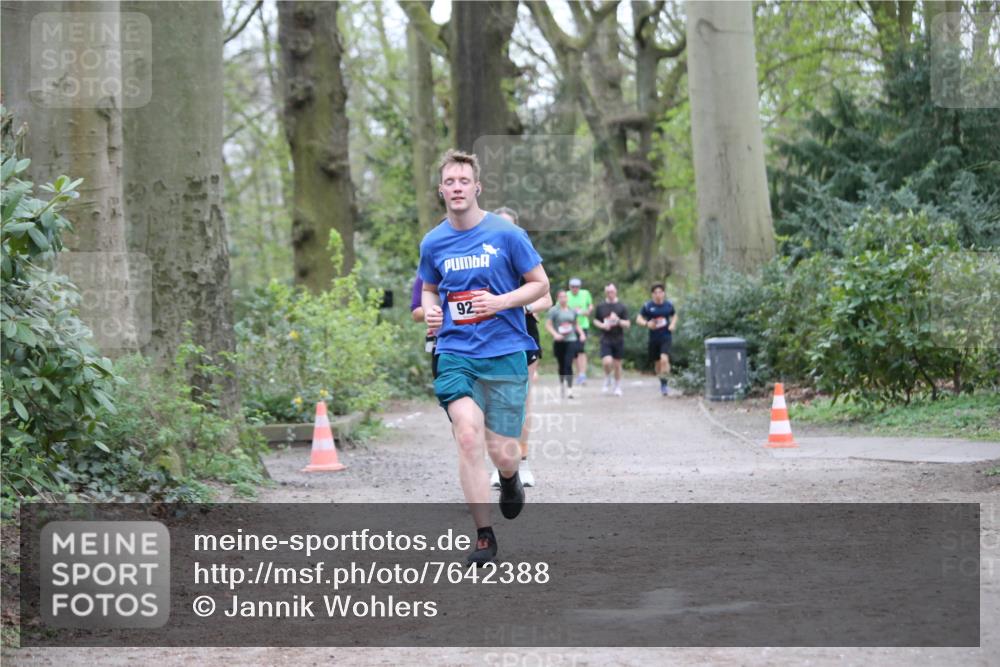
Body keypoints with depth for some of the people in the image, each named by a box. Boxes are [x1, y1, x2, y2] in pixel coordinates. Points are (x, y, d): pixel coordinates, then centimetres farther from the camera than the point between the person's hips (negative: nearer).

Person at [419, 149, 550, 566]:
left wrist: (501, 301, -14)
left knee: (502, 452, -2)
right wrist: (430, 310, 1)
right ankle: (484, 536, -8)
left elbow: (540, 284, 2)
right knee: (468, 437, -17)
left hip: (505, 353, -2)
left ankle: (510, 480, 38)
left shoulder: (506, 234, -4)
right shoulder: (433, 243, 6)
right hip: (455, 353, 2)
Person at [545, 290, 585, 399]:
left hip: (571, 341, 1)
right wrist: (555, 334, -19)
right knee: (561, 365, 9)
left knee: (568, 365, -12)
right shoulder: (554, 311, -1)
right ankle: (562, 385, 33)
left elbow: (577, 324, 23)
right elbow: (548, 325, -4)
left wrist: (582, 333, 7)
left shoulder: (572, 311, 11)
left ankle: (569, 389, -18)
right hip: (559, 341, -1)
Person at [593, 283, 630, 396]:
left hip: (618, 339, 0)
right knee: (607, 362, -17)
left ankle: (618, 387, 22)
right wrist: (602, 325, -7)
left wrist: (618, 321, -20)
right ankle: (607, 380, 13)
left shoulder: (622, 307, 0)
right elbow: (595, 320, 15)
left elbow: (627, 324, -1)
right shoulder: (601, 307, 4)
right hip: (605, 339, 0)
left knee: (617, 364, 6)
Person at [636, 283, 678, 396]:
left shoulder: (668, 305, 1)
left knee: (664, 359, -21)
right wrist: (647, 324, -20)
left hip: (666, 337, -1)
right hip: (653, 338, 1)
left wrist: (673, 324, 0)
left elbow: (674, 315, 20)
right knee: (657, 363, 11)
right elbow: (638, 319, 0)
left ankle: (665, 384, -15)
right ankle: (662, 384, 33)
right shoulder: (648, 306, -3)